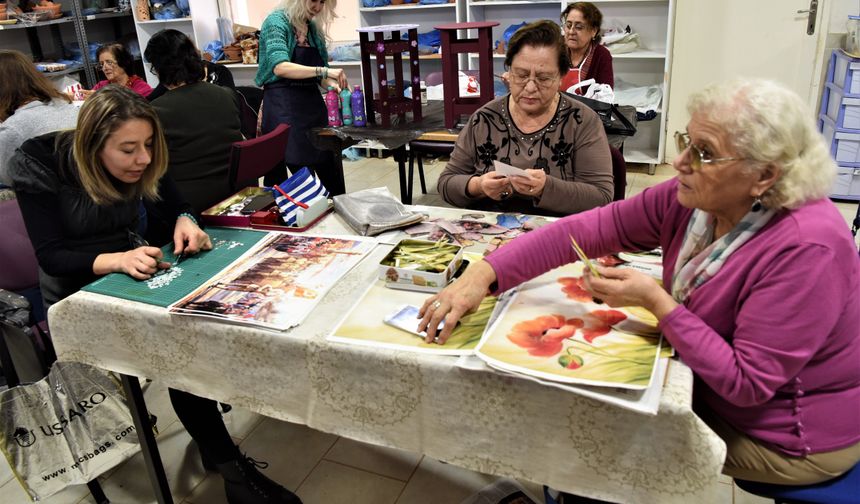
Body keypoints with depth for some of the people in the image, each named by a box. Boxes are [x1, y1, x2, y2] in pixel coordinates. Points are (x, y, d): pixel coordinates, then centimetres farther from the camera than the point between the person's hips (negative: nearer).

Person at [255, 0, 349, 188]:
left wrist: (335, 85, -6)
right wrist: (322, 71, -33)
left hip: (312, 103, 7)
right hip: (284, 107, -7)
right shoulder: (276, 22, -8)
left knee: (330, 172, 6)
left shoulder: (314, 28, 12)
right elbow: (279, 67, -25)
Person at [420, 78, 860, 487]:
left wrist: (656, 302, -31)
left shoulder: (806, 249, -32)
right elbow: (586, 230, -18)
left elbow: (747, 383, -27)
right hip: (712, 384, 6)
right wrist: (485, 274, -27)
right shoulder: (691, 198, -14)